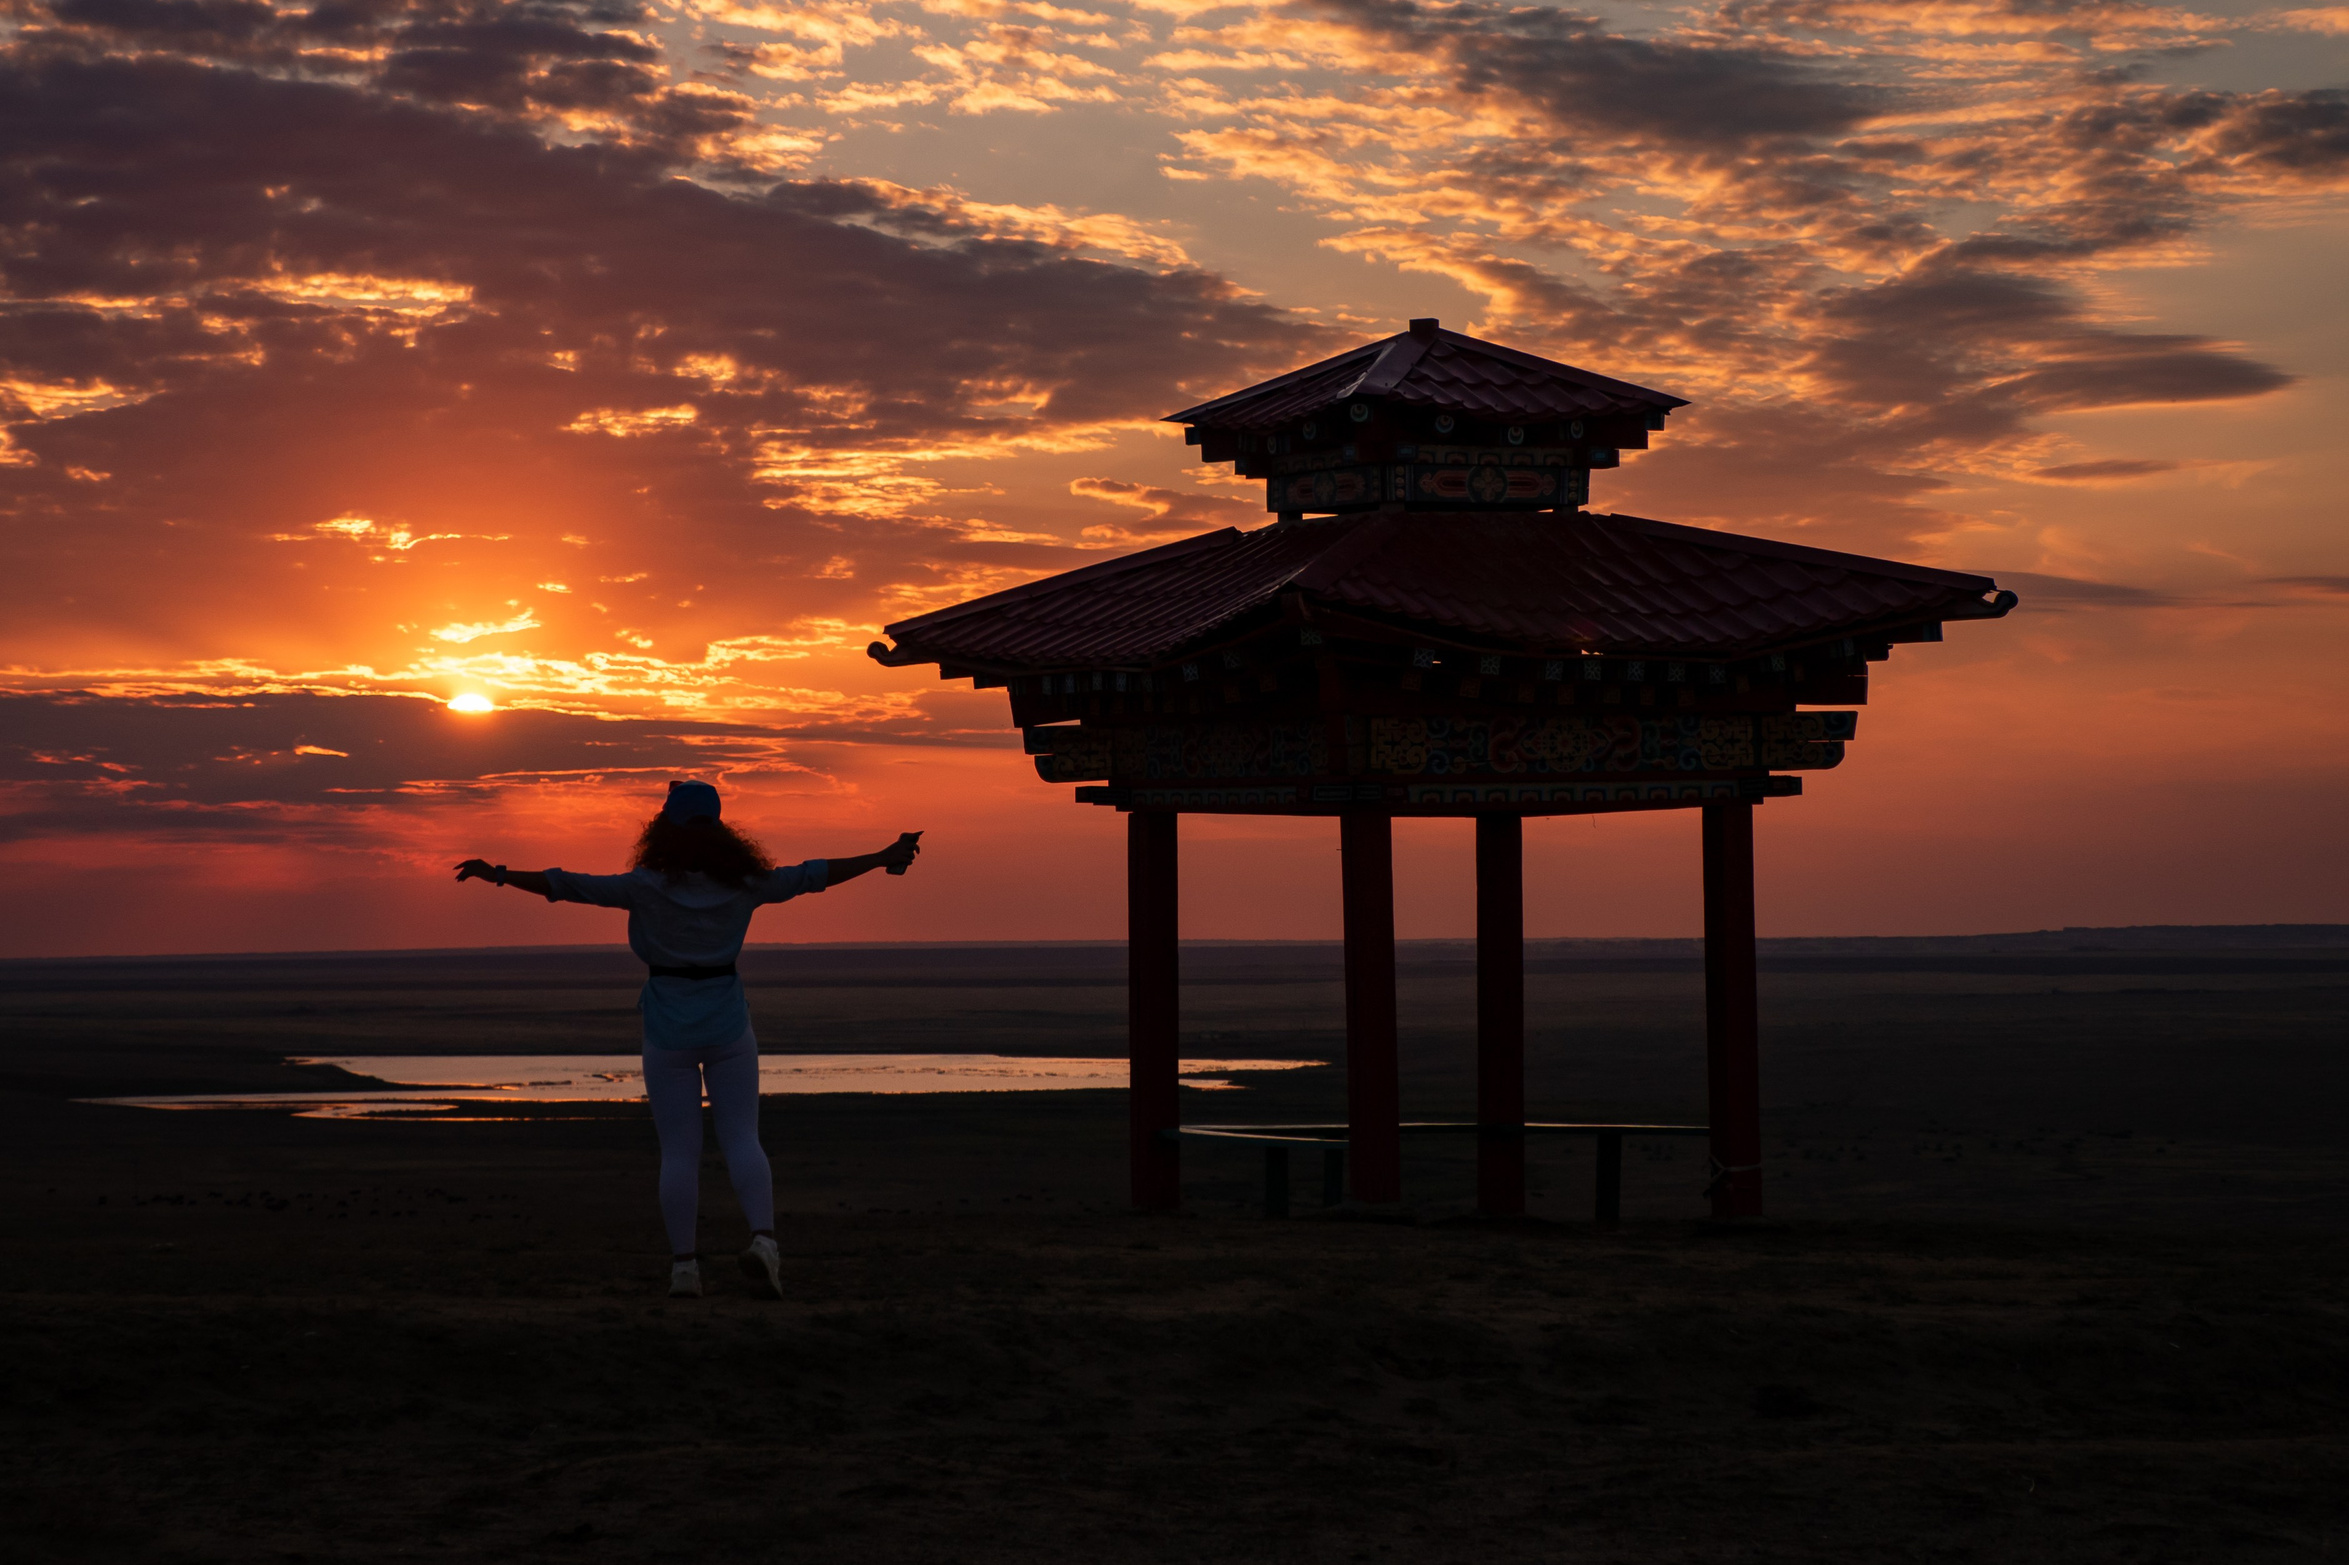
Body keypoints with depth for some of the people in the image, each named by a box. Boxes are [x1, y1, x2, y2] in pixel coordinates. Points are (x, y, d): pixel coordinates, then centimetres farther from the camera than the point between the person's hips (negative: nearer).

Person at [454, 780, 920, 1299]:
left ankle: (684, 1265, 4)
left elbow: (566, 885, -7)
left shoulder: (646, 886, -9)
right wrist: (882, 860, 15)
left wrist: (499, 875, 2)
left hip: (669, 1031, -1)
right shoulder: (742, 883, -3)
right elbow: (812, 875, 5)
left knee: (679, 1151, 5)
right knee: (742, 1139, 4)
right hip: (727, 1023, 1)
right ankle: (763, 1237, -17)